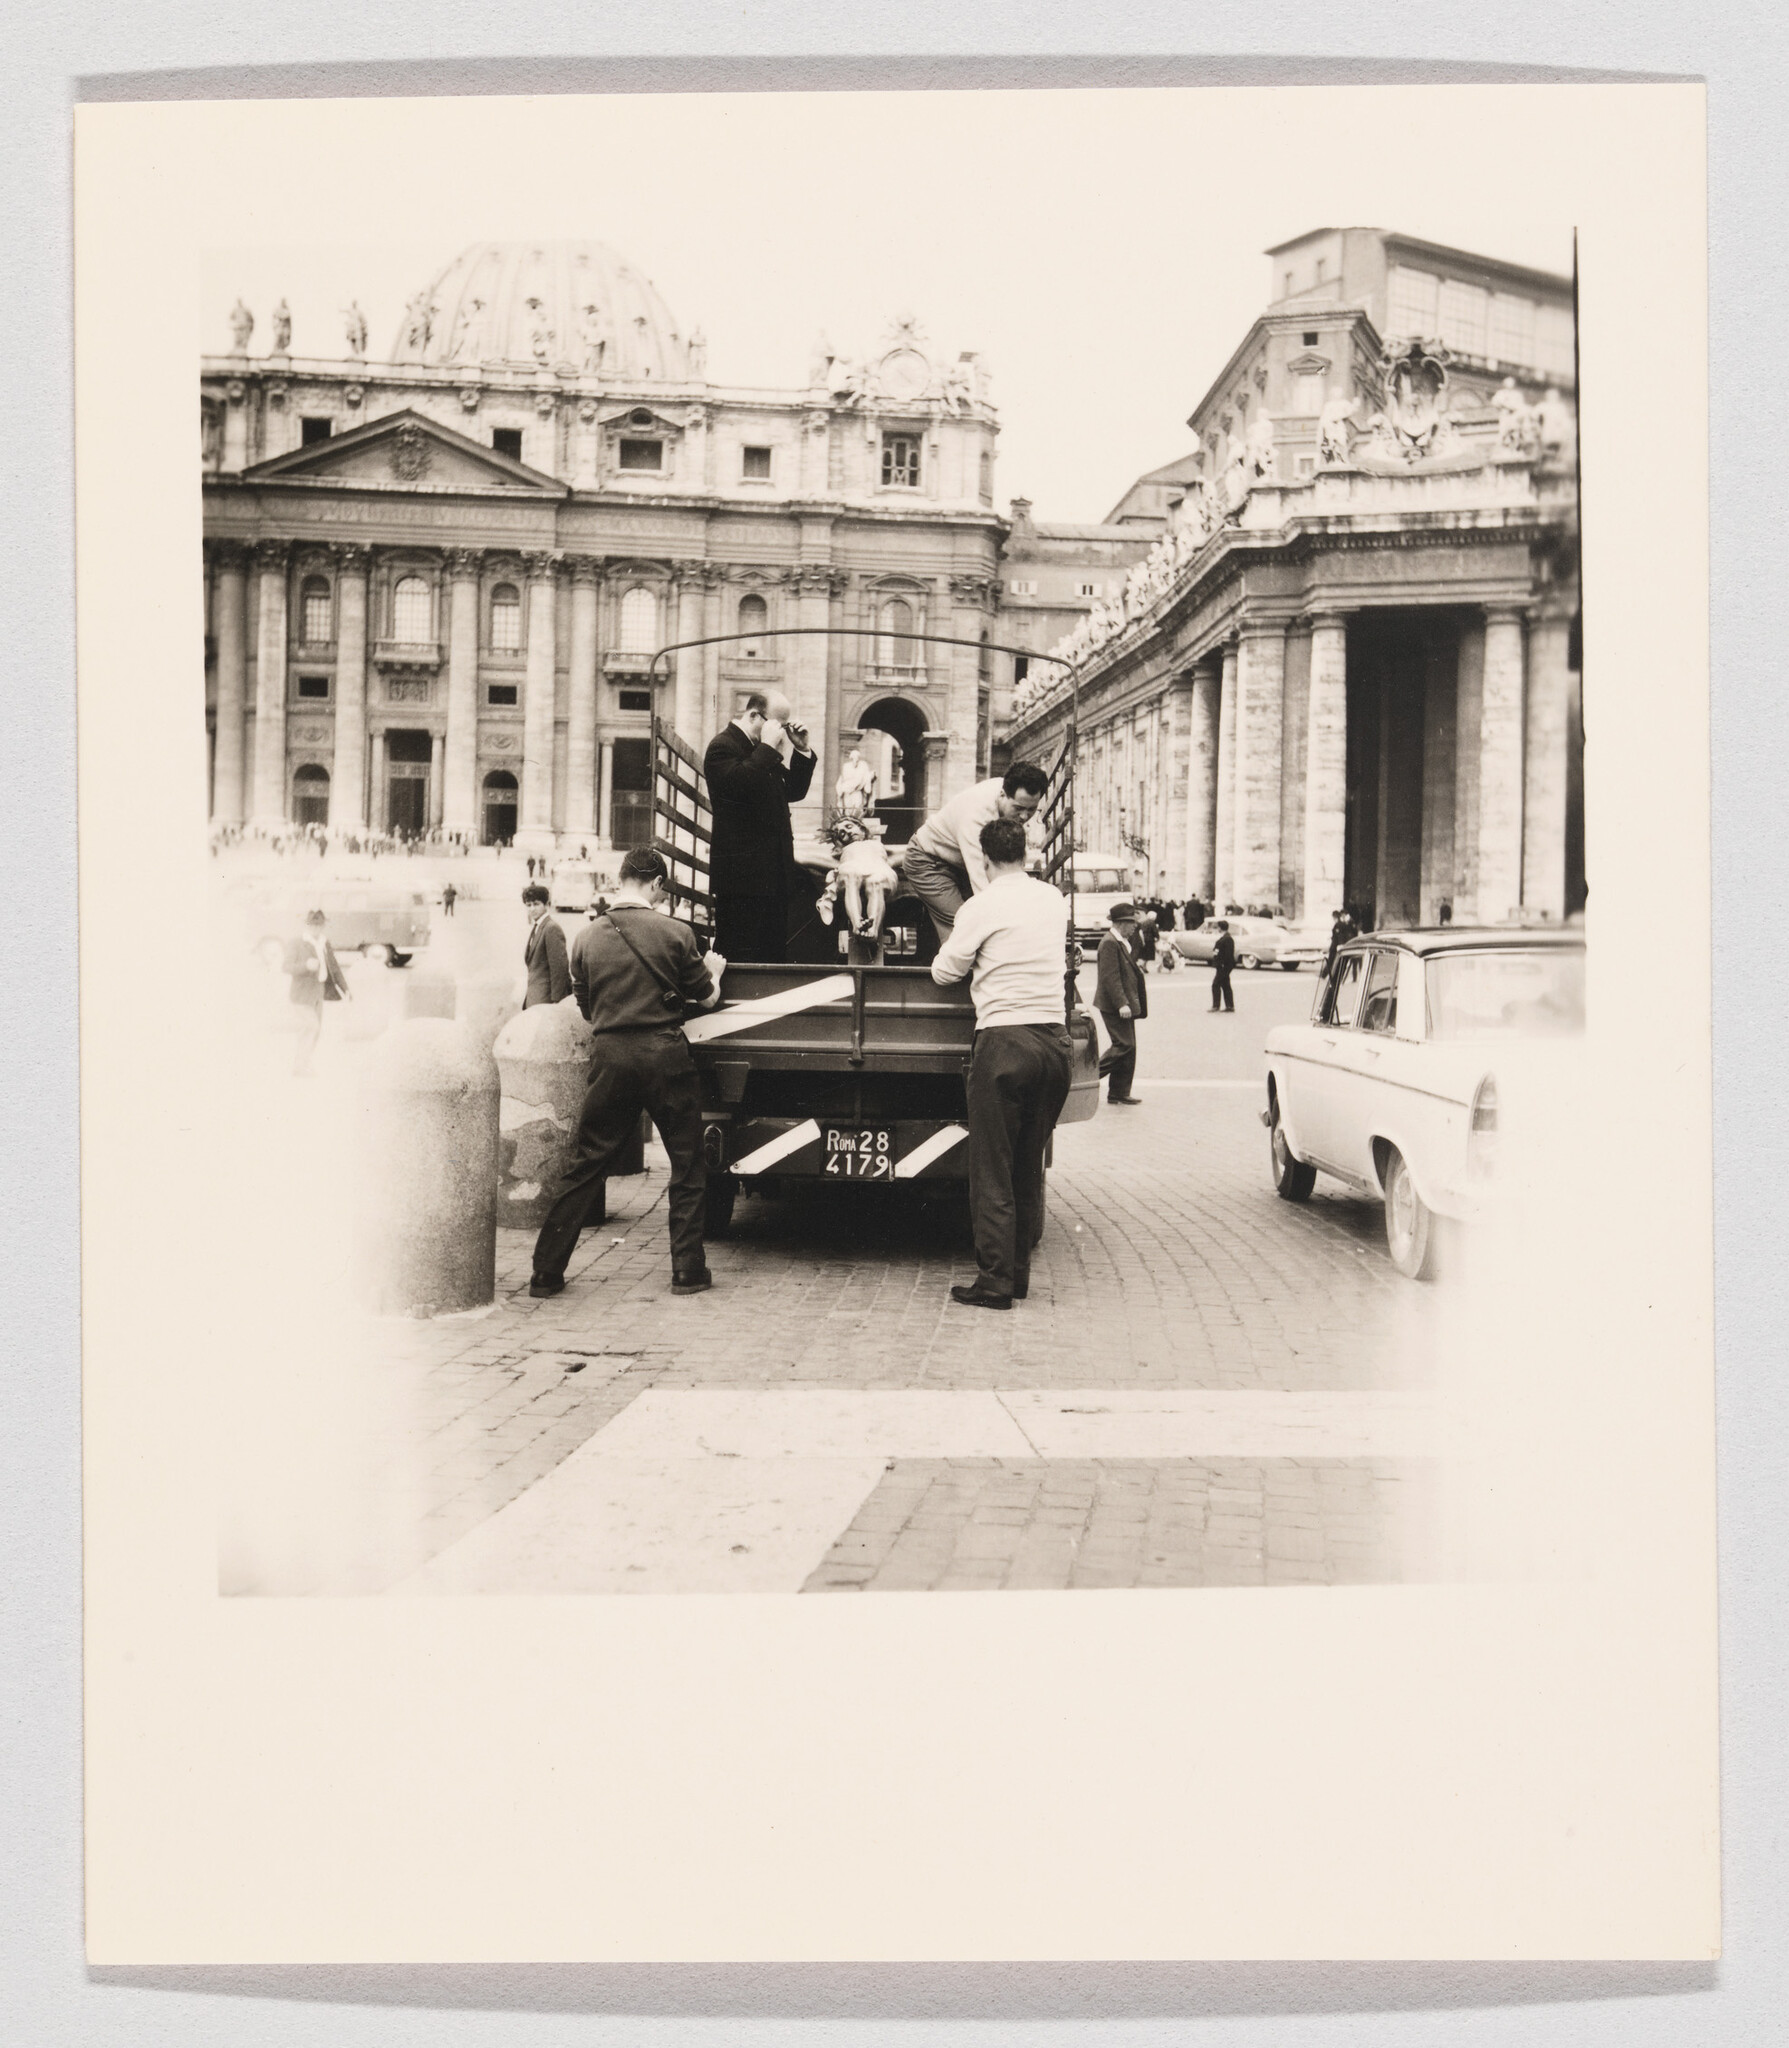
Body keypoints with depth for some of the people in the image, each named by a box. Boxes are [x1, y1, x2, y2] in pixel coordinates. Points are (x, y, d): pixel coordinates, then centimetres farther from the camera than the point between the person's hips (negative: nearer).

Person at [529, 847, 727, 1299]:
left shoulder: (587, 939, 1)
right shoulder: (675, 933, -6)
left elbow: (587, 1008, 13)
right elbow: (707, 998, 4)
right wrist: (713, 971, 26)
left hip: (610, 1057, 2)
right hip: (664, 1054, -2)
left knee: (583, 1168, 9)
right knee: (687, 1166, 12)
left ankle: (546, 1271, 10)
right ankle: (687, 1270, 13)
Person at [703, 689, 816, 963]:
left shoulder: (762, 753, 20)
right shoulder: (722, 747, -8)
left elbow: (793, 792, 21)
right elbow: (740, 783, -27)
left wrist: (802, 750, 10)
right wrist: (768, 747, -20)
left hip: (773, 873, 9)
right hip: (742, 876, -9)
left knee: (774, 951, 10)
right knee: (743, 956, -9)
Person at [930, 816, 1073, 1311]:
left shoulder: (983, 907, -5)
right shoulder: (1055, 899, 12)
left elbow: (944, 972, 3)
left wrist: (951, 943, 24)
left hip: (1005, 1038, -6)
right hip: (1055, 1039, 6)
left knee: (993, 1171, -1)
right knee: (1028, 1167, 14)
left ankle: (995, 1283, -1)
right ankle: (1018, 1275, 18)